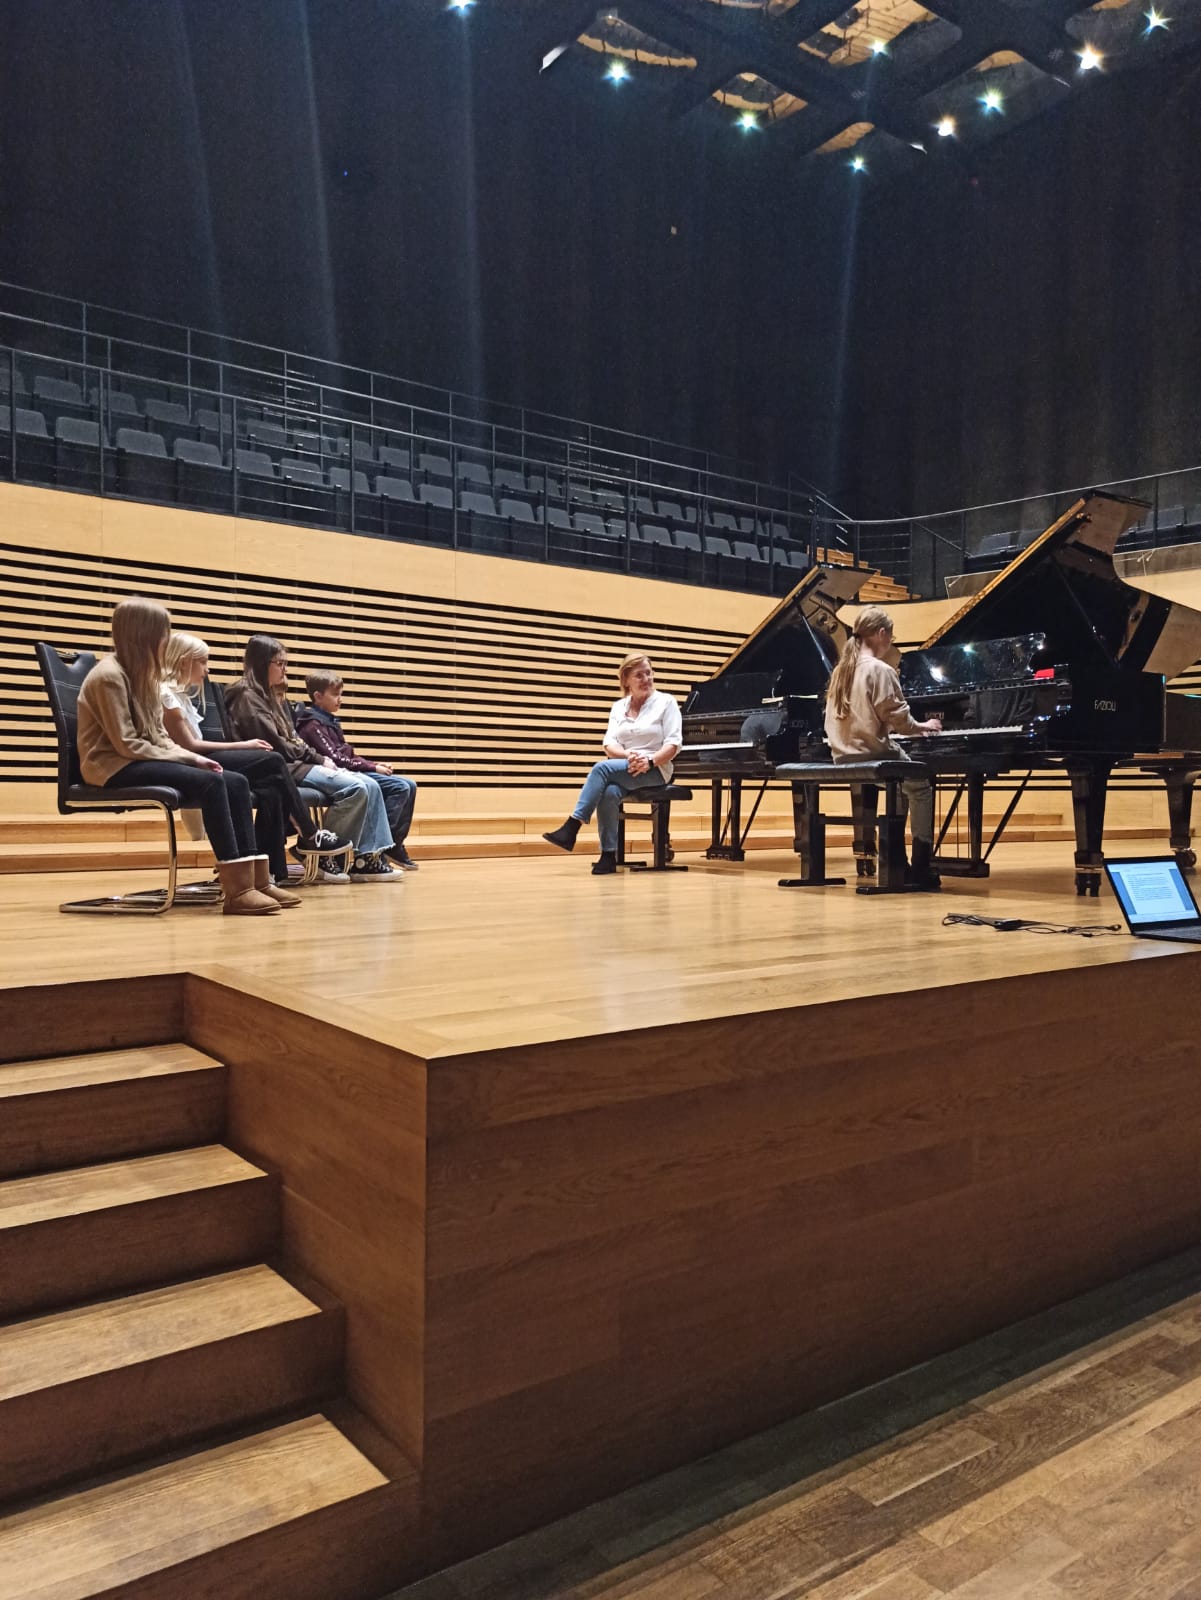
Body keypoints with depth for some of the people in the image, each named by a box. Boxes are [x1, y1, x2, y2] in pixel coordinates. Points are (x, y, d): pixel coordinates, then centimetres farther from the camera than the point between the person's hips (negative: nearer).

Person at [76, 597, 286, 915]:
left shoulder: (143, 674, 14)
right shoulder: (109, 675, -13)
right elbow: (127, 744, -18)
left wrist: (192, 757, -4)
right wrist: (187, 758, -15)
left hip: (143, 761, 9)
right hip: (115, 768, -8)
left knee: (236, 782, -11)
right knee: (210, 783, -29)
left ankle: (256, 879, -15)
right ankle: (236, 890, -30)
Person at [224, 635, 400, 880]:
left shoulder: (275, 697, 22)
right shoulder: (248, 696, -6)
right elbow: (276, 745, -14)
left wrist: (321, 759, 1)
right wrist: (319, 759, -8)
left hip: (296, 763, 9)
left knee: (369, 786, -6)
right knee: (356, 788, -23)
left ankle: (368, 856, -11)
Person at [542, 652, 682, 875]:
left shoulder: (666, 702, 3)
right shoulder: (619, 707, 15)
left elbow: (673, 744, -6)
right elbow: (610, 745, 4)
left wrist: (649, 761, -23)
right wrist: (628, 756, -18)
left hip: (655, 770, -4)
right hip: (623, 771, 4)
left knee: (602, 768, -31)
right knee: (609, 793, -34)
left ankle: (571, 828, -34)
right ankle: (608, 855, -28)